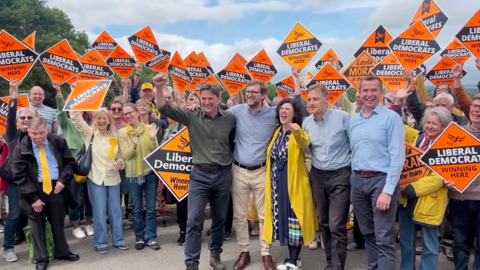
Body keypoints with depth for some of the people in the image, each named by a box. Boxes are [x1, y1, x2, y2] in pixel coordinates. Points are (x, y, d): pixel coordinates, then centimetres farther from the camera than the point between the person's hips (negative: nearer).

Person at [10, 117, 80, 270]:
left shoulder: (59, 142, -3)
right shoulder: (21, 149, -10)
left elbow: (70, 162, 5)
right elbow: (19, 176, -10)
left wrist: (63, 180, -11)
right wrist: (33, 197, -14)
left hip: (56, 187, 2)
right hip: (35, 190, -2)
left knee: (58, 223, 15)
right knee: (37, 226, 7)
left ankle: (62, 252, 33)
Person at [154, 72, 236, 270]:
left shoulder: (230, 118, -1)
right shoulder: (192, 116, -3)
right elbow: (165, 109, -12)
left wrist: (232, 162, 6)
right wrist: (159, 88, -27)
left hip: (223, 174, 2)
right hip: (200, 175, -1)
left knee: (220, 219, 14)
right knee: (194, 221, -2)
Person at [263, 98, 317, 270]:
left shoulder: (299, 132, -9)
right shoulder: (277, 132, 11)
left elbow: (305, 142, -32)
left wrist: (296, 131, -52)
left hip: (294, 181, -6)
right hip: (277, 182, 7)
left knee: (294, 219, -1)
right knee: (283, 218, 11)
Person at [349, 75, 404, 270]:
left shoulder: (391, 118, -7)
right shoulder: (353, 121, 11)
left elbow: (397, 156, -12)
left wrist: (388, 190, -17)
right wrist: (354, 179, 9)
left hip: (381, 180, -5)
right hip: (358, 181, 6)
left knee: (384, 239, -3)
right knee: (368, 233, 16)